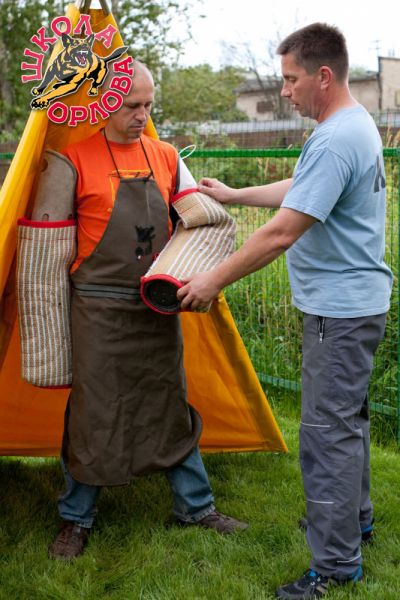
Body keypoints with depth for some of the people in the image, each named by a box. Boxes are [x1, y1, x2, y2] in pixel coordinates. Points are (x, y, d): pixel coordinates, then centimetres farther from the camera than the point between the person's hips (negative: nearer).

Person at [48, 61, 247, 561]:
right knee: (92, 415, 3)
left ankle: (195, 506, 28)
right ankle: (75, 519, 22)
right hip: (99, 312, -4)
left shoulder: (166, 157, 8)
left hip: (159, 309, 4)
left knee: (172, 407, 13)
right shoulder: (76, 158, -6)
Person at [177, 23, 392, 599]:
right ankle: (353, 518, 40)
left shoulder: (335, 141, -23)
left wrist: (214, 280, -17)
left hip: (339, 311, -11)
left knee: (327, 433, -4)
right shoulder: (358, 125, 12)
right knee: (348, 420, 22)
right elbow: (301, 190, 24)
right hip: (357, 302, 11)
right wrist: (232, 195, 28)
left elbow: (283, 232, -26)